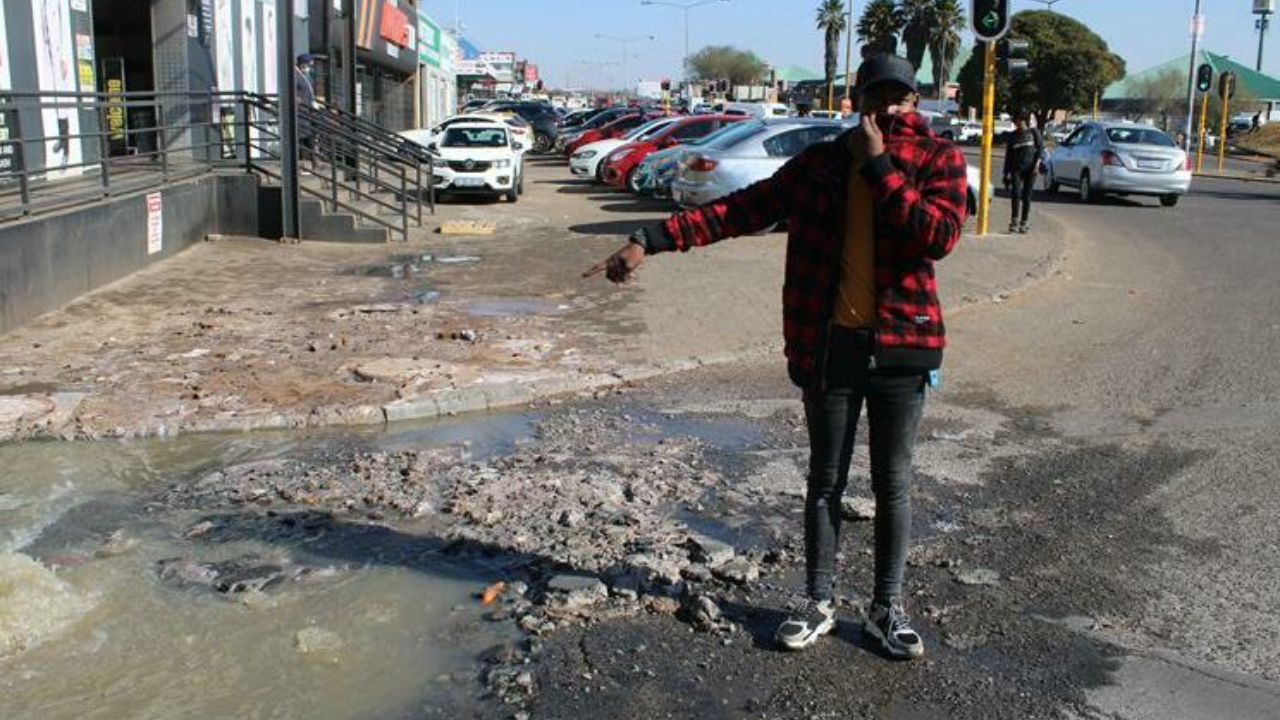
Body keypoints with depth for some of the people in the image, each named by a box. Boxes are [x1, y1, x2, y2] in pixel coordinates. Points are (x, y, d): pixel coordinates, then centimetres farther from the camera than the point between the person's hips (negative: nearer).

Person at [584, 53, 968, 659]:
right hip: (830, 346, 1)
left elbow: (939, 236, -19)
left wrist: (880, 166, -18)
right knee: (825, 480, 13)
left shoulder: (940, 160, -2)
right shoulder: (821, 162, 2)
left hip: (902, 347, -1)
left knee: (893, 484, 10)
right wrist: (651, 241, -9)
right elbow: (743, 208, -2)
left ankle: (888, 606, 27)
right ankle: (819, 601, 28)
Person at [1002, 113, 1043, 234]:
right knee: (1016, 194, -13)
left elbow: (1041, 148, 4)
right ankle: (1014, 221, -10)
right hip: (1016, 168, 1)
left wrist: (1037, 164, -9)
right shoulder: (1012, 136, 13)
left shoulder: (1033, 132, 7)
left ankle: (1023, 223, 4)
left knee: (1027, 196, -1)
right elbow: (1008, 155, 15)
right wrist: (1006, 173, 10)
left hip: (1030, 168, -1)